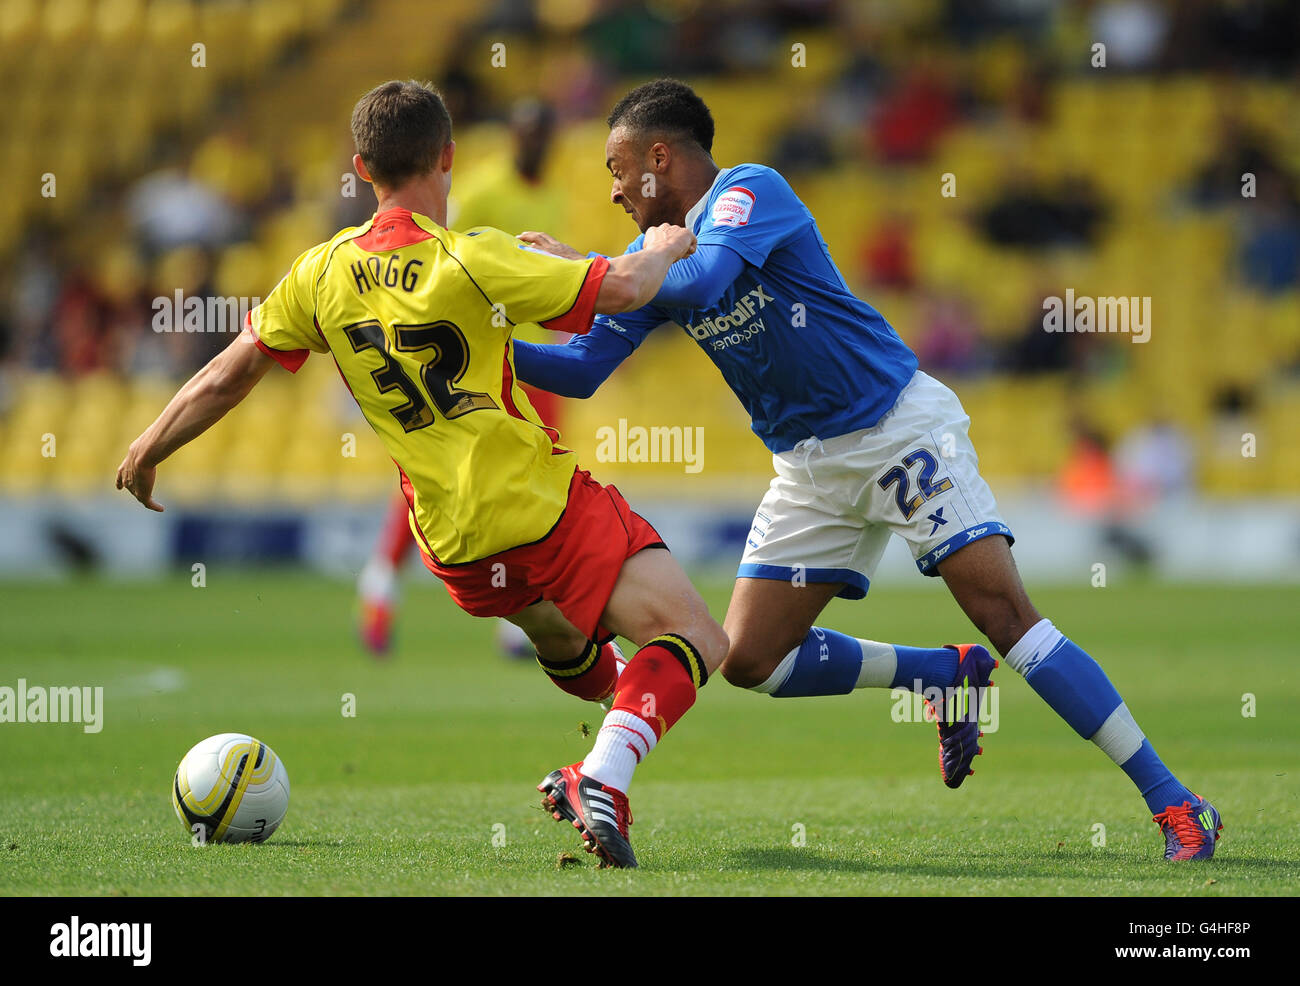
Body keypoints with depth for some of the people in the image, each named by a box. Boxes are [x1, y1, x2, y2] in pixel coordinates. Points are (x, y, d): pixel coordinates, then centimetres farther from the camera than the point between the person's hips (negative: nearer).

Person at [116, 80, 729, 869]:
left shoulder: (322, 273, 2)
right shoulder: (470, 262, -15)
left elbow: (229, 374, 10)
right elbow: (620, 289, -13)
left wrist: (146, 453, 25)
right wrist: (665, 249, 9)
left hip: (457, 551, 7)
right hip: (546, 508, -7)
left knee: (563, 635, 35)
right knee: (697, 641, -11)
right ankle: (604, 778, -31)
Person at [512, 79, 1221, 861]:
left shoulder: (751, 190, -15)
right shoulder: (658, 247, 8)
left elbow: (699, 281, -32)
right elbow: (585, 367, 8)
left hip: (900, 428, -8)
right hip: (810, 467, 8)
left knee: (1003, 610, -19)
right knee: (749, 660, -1)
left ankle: (1173, 802, -18)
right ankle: (950, 678, 17)